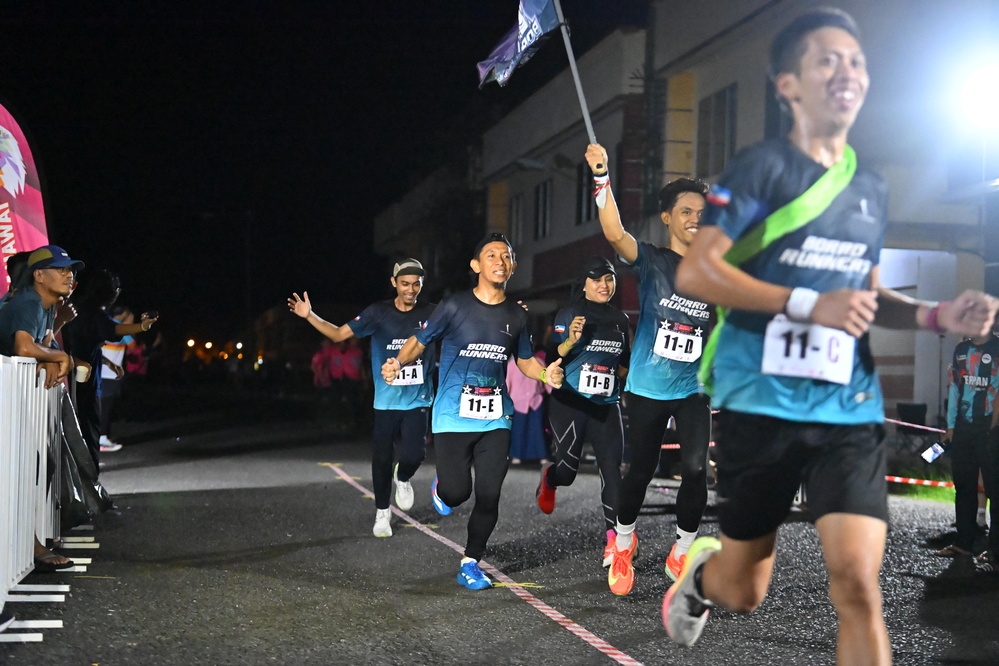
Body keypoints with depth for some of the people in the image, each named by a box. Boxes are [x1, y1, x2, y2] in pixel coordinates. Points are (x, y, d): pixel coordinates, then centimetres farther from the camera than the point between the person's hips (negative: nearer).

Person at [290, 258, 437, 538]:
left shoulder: (431, 314, 0)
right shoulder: (379, 313, 0)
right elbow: (339, 334, 3)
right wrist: (310, 316, -9)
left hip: (417, 400, 0)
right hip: (386, 400, 0)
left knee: (414, 454, -17)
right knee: (382, 459, 5)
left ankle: (403, 478, 21)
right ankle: (382, 512, 28)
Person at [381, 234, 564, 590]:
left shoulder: (516, 316, 8)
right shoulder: (456, 306, -4)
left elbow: (525, 360, 19)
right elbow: (419, 341, 2)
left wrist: (546, 374, -2)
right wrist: (398, 363, -18)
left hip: (495, 419, 3)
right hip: (454, 416, -3)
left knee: (488, 496, -1)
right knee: (457, 493, -9)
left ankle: (470, 563, 18)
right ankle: (441, 487, 30)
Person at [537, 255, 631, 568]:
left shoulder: (620, 319, 13)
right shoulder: (568, 315, -2)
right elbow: (551, 358, -8)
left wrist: (623, 371, 4)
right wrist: (571, 340, -25)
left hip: (606, 404, 3)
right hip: (570, 402, -3)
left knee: (611, 466, -11)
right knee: (567, 470, -1)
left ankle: (613, 539, -13)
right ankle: (549, 478, 38)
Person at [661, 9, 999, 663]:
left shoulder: (872, 188, 13)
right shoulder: (762, 167, -5)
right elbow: (695, 271, -13)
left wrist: (937, 314, 6)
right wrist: (808, 304, -20)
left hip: (851, 410, 4)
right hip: (762, 404, -4)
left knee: (858, 584, -11)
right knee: (742, 592, 10)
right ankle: (703, 567, 48)